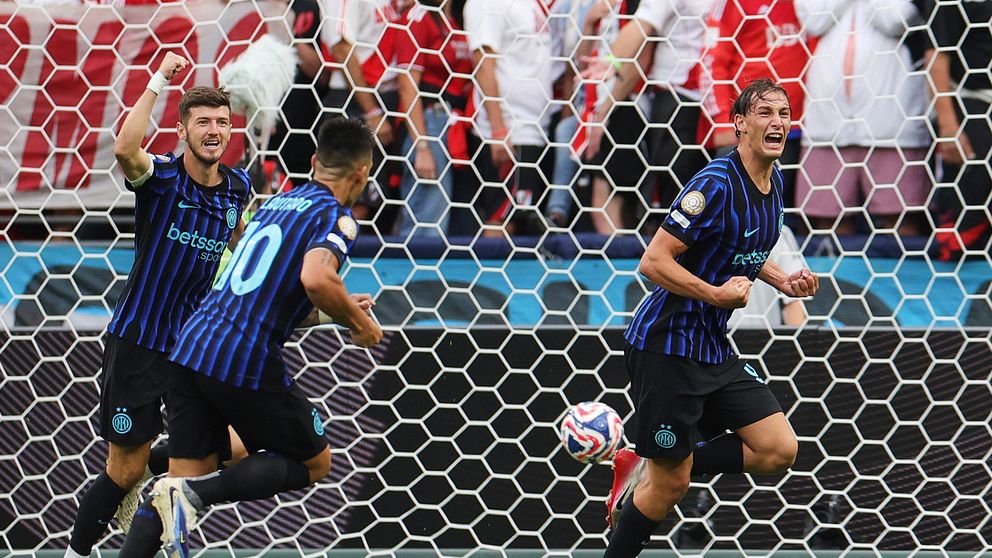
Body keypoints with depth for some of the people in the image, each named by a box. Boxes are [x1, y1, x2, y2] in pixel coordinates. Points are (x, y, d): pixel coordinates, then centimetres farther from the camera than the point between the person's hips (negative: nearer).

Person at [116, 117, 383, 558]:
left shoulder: (276, 203, 21)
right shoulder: (335, 217, -3)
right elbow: (315, 279, -23)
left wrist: (342, 308, 38)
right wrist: (358, 322, -5)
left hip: (191, 344, 7)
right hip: (247, 361, -7)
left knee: (185, 477, 11)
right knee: (314, 463, 12)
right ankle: (195, 494, -10)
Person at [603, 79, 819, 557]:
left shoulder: (772, 181, 7)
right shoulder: (716, 185, -20)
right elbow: (653, 262, -22)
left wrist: (782, 281, 9)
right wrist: (717, 294, -26)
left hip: (713, 347, 8)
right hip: (667, 343, -8)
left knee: (779, 450, -1)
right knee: (671, 484, -4)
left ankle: (643, 468, 11)